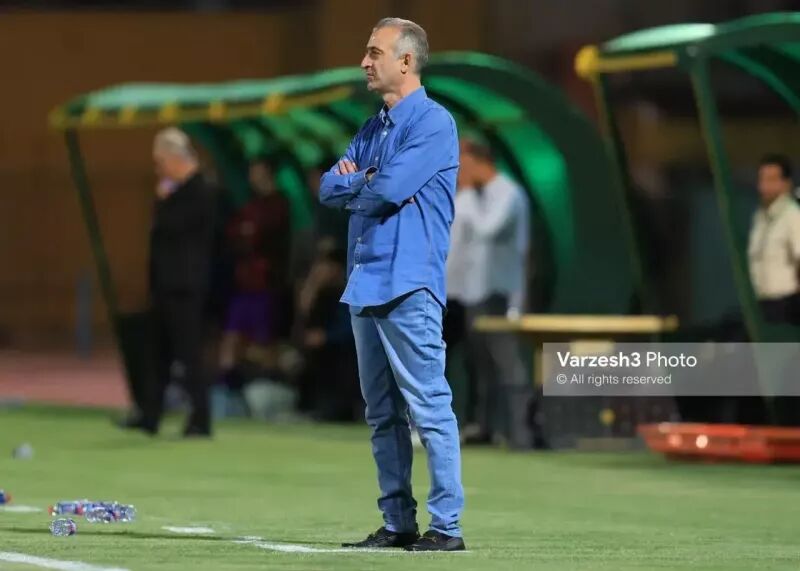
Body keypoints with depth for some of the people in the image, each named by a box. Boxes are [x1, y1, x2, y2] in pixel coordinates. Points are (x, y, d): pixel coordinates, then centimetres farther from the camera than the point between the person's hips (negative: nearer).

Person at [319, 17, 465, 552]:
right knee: (383, 415, 10)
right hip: (365, 286, 9)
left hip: (409, 287, -9)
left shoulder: (433, 122, -7)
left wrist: (354, 185, 3)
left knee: (429, 408, -10)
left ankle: (447, 525, -10)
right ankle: (398, 523, 14)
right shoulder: (372, 130, 20)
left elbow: (390, 189, -17)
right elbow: (330, 188, 14)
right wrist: (366, 182, -6)